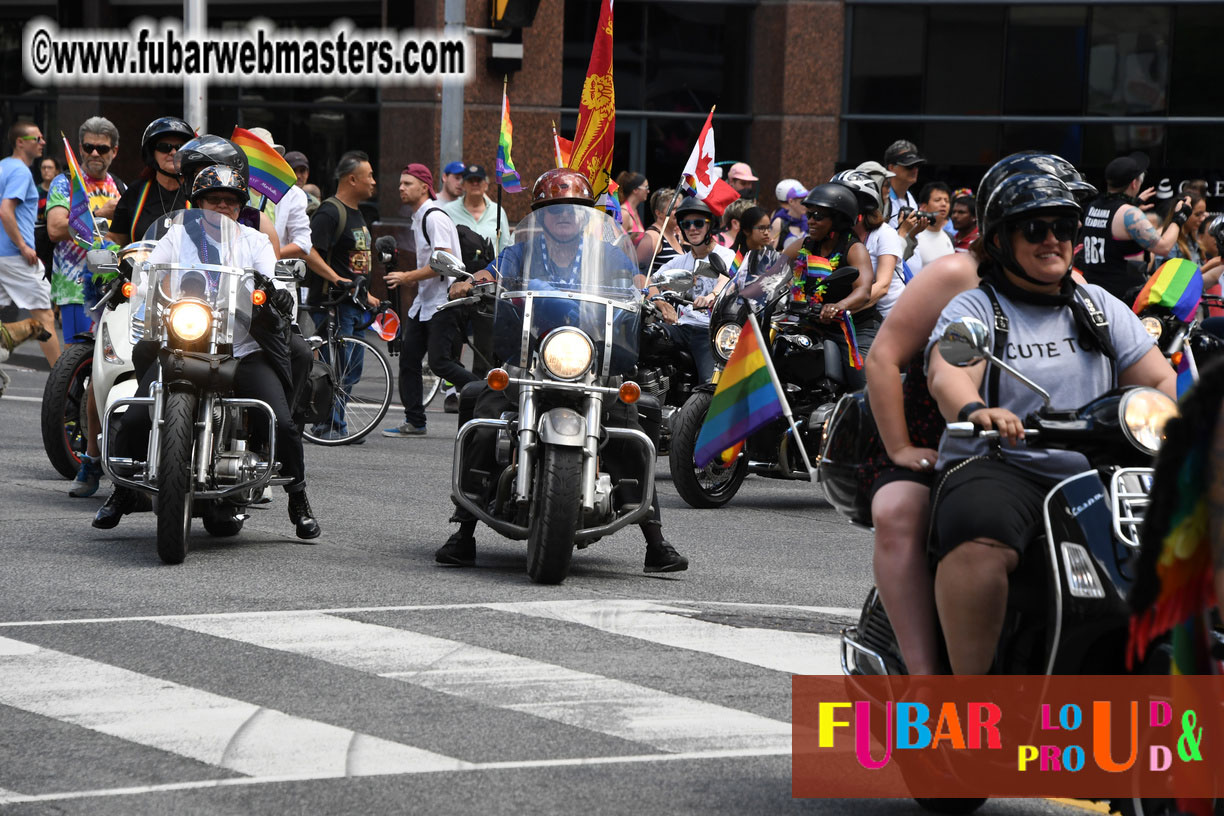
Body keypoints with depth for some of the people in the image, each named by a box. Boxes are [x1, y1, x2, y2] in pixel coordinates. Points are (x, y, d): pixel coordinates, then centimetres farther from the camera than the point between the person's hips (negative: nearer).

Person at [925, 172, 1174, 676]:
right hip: (1002, 468, -4)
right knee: (979, 540, -37)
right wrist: (975, 409, -37)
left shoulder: (1100, 308, 22)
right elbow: (947, 374, -12)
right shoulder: (974, 308, 7)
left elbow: (1160, 378, 15)